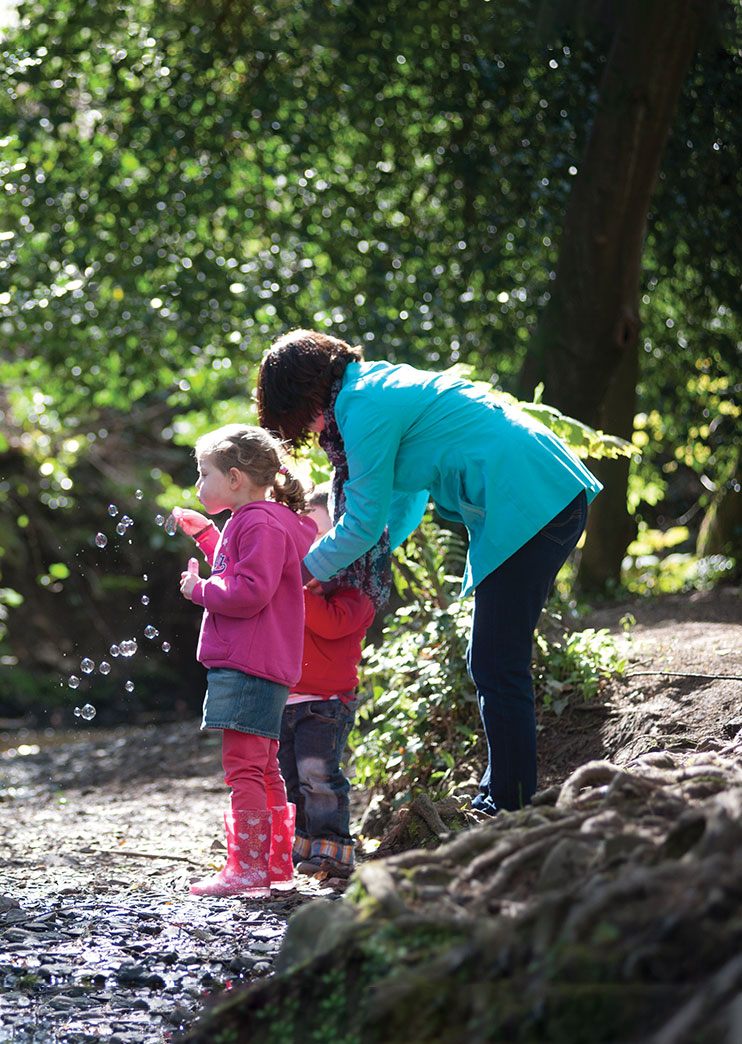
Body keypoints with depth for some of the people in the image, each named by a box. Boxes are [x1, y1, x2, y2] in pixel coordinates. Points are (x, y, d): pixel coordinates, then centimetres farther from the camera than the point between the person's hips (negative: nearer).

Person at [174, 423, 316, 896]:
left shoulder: (261, 524, -14)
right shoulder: (253, 521, 20)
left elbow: (250, 592, -23)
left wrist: (200, 589, -10)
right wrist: (206, 534, 27)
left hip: (249, 664, -11)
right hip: (254, 664, 11)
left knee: (244, 767, -11)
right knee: (262, 769, 15)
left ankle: (247, 869, -12)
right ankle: (277, 862, 22)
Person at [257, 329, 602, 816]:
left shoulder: (365, 408, -11)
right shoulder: (384, 383, 20)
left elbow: (366, 521, -5)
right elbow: (406, 498, 31)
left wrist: (306, 570, 8)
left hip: (531, 508, -10)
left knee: (497, 668, -7)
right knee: (491, 665, 14)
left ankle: (511, 808, -4)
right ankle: (501, 799, 19)